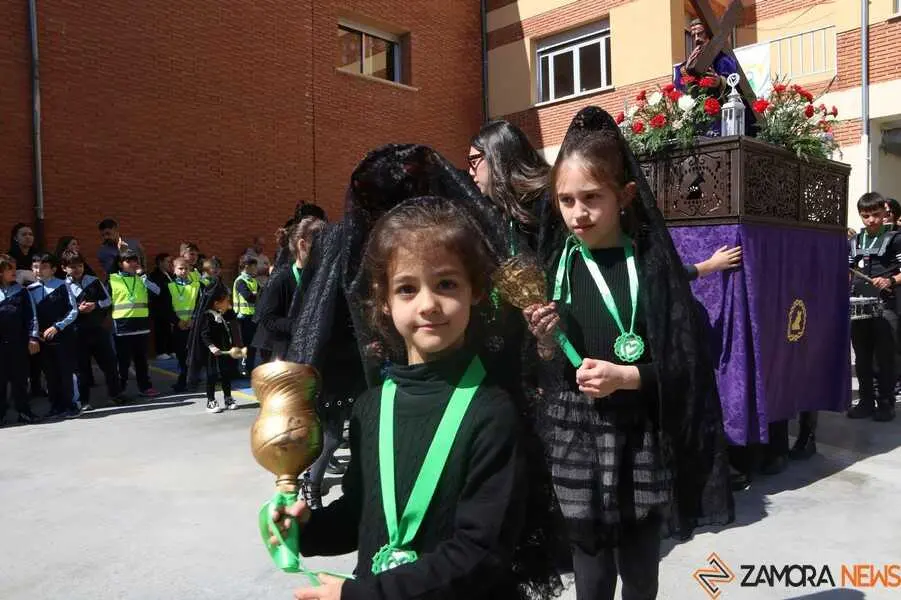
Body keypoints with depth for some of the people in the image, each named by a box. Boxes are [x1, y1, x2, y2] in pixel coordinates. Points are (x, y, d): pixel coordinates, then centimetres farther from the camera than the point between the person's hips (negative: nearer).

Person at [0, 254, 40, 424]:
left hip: (18, 342, 1)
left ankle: (23, 411, 17)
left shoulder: (21, 291, 7)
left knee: (20, 379, 7)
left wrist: (33, 337, -1)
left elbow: (31, 316, 6)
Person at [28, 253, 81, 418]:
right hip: (43, 338, 4)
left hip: (63, 336, -4)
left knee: (66, 372, -1)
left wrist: (57, 327, -12)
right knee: (50, 373, 10)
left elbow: (73, 311, -6)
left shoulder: (62, 286, -6)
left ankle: (71, 405, 8)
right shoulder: (30, 289, 6)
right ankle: (57, 406, 20)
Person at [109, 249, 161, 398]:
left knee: (141, 358, 11)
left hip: (141, 324, 3)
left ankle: (146, 387, 17)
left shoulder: (141, 279, 12)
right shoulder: (112, 279, 2)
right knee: (123, 359, 3)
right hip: (122, 325, -3)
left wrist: (142, 274, -6)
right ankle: (119, 390, 12)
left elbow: (157, 291, -4)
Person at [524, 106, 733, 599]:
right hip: (574, 439, 1)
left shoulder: (651, 262, -5)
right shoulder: (552, 266, 0)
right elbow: (544, 374, 6)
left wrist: (627, 377, -18)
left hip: (640, 439, -1)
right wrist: (545, 342, -14)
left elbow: (685, 362, -4)